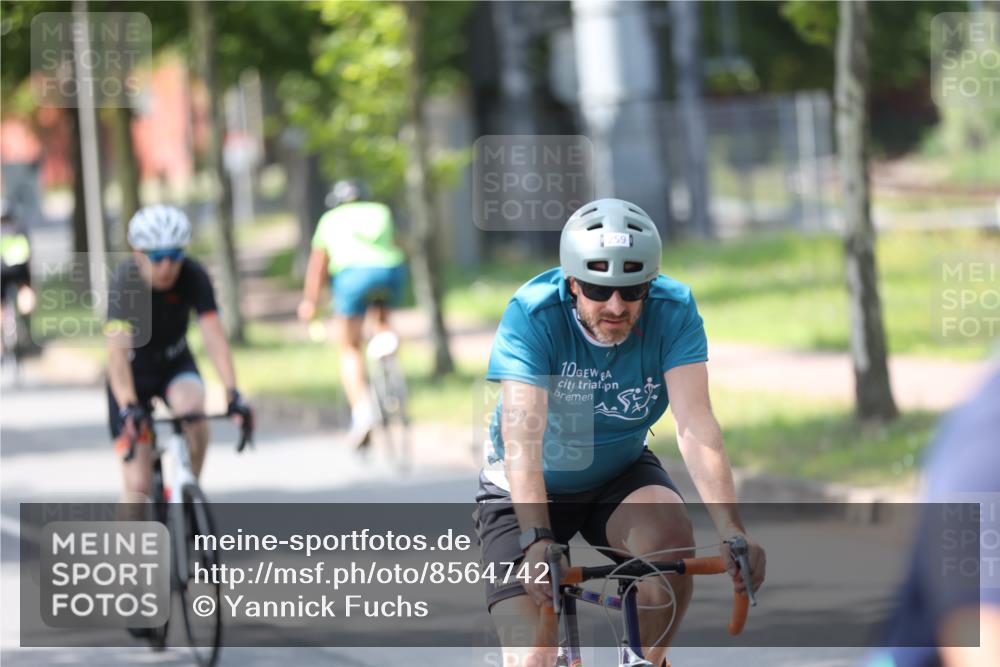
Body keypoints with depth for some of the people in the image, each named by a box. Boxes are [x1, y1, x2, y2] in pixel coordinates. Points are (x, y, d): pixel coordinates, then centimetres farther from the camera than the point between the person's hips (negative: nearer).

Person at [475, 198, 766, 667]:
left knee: (672, 539, -31)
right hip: (530, 489, -2)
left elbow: (695, 424, -29)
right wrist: (537, 541, -51)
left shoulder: (673, 310, -21)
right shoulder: (532, 316, -27)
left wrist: (731, 530, -43)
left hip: (620, 476, 2)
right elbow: (521, 437, -36)